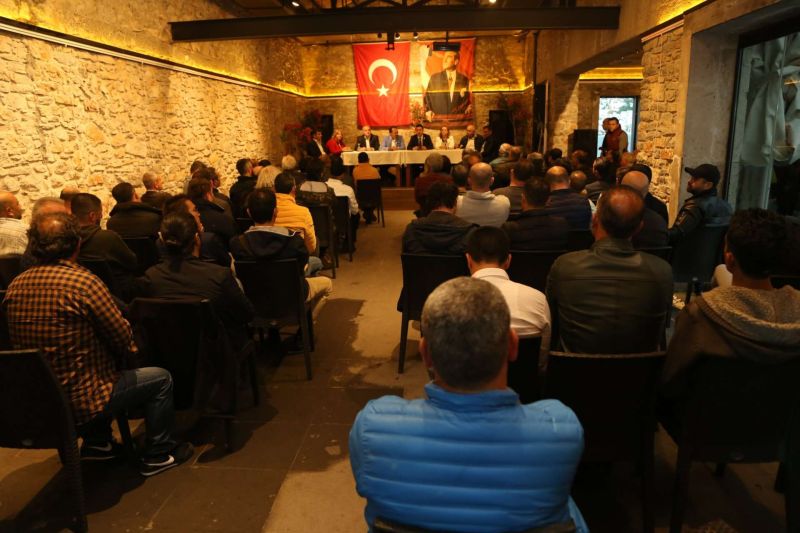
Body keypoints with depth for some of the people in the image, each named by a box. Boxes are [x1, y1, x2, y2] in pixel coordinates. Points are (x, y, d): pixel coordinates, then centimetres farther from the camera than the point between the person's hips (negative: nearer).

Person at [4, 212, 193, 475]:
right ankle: (158, 455, 20)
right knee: (161, 379, 7)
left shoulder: (16, 285, -2)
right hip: (80, 401, -7)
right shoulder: (83, 281, -23)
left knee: (102, 359, 31)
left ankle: (96, 442, 33)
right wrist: (130, 349, 7)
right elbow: (122, 336, -17)